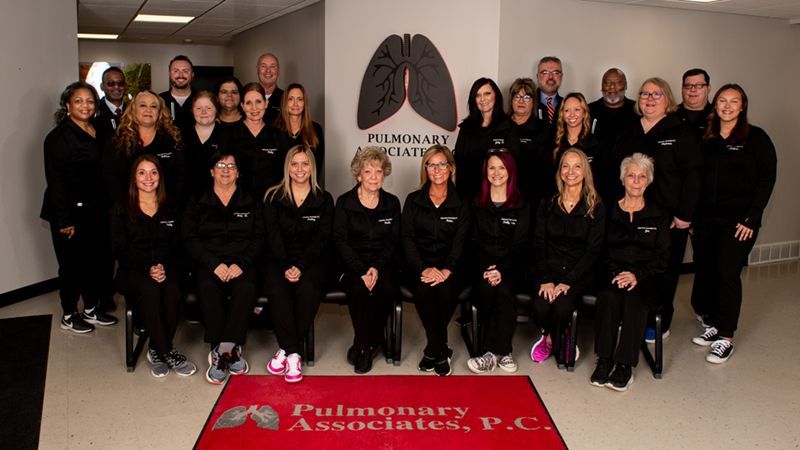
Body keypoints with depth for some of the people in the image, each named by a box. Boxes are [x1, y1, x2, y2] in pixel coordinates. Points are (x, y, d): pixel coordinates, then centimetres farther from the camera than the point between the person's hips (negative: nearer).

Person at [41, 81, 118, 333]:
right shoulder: (59, 137, -10)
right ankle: (69, 316, 21)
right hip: (71, 211, -6)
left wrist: (108, 207, 7)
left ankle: (91, 310, 28)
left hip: (97, 211, 6)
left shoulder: (99, 133, 10)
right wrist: (64, 220, -16)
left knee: (98, 260, 10)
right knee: (72, 265, 4)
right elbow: (55, 180, -13)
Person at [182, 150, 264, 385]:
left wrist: (241, 264, -12)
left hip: (242, 263, 0)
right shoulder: (197, 204, 15)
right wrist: (214, 264, -13)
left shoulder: (251, 203, 16)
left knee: (246, 288, -33)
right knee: (208, 287, -33)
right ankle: (231, 350, -30)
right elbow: (190, 239, 3)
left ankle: (222, 350, -29)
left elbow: (258, 238, 6)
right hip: (209, 263, 0)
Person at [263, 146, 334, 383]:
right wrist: (286, 267, -16)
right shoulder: (274, 197, 8)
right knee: (277, 289, -31)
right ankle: (292, 352, -23)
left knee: (307, 289, -32)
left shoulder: (324, 200, 7)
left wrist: (300, 266, -16)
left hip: (312, 260, 0)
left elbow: (321, 239, -2)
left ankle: (286, 350, -19)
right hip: (279, 259, 1)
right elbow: (273, 236, -1)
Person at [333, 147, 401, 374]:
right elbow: (340, 241, -5)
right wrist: (361, 270, -18)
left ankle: (364, 345, -7)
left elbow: (393, 242, 5)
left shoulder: (392, 203, 9)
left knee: (385, 289, -29)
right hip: (352, 264, -1)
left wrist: (376, 268, -13)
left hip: (382, 264, 2)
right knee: (358, 288, -32)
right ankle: (372, 342, -9)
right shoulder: (344, 202, 3)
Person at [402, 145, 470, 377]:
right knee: (423, 289, -32)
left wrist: (446, 270, -20)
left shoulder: (461, 204, 9)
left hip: (449, 266, 0)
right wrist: (424, 268, -16)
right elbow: (407, 239, 1)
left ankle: (433, 351, -13)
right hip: (419, 265, 0)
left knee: (444, 288, -33)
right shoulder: (413, 201, 10)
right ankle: (441, 351, -16)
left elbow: (460, 242, 0)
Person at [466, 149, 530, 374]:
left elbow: (519, 245, -1)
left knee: (503, 288, -31)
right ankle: (503, 352, -20)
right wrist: (485, 269, -13)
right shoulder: (477, 203, 12)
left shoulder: (521, 205, 7)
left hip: (511, 268, -1)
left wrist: (502, 270, -19)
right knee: (487, 288, -30)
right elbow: (474, 241, 5)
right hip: (483, 265, 1)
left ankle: (493, 352, -22)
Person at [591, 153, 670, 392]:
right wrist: (615, 273, -13)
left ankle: (625, 365, -29)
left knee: (634, 299, -33)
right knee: (609, 297, -33)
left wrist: (637, 275, -13)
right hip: (612, 275, 1)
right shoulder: (610, 212, 12)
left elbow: (662, 258, 4)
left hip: (645, 280, 0)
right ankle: (604, 360, -26)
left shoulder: (659, 216, 12)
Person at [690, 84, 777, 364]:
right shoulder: (706, 139, 11)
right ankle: (711, 324, 23)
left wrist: (751, 218, -11)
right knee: (704, 271, 6)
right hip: (705, 219, 4)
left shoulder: (756, 138, -1)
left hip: (737, 221, -4)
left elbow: (766, 180, -5)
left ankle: (725, 339, 4)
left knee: (727, 274, -5)